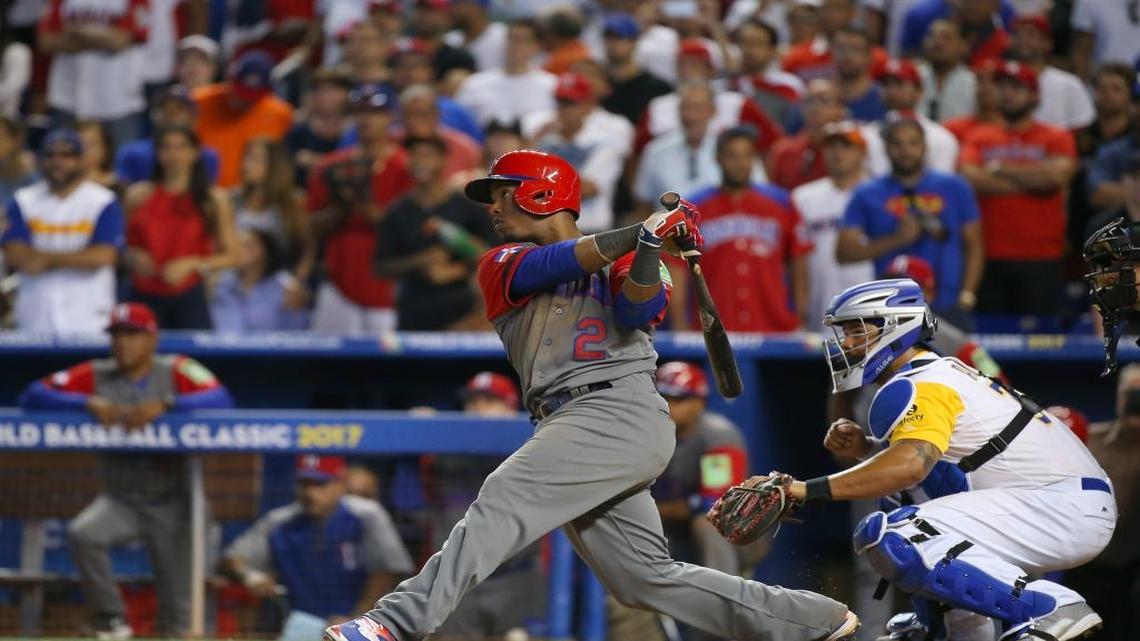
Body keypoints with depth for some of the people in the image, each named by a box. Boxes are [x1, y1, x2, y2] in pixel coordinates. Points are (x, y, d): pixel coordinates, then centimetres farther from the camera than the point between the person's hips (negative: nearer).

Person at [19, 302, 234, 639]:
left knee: (178, 610, -2)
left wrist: (164, 405, -33)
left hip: (171, 504, -2)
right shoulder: (96, 375, 2)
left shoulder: (176, 371, -4)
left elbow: (221, 400, -21)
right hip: (119, 501, 2)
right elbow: (32, 396, -7)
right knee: (81, 534, -28)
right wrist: (89, 403, -21)